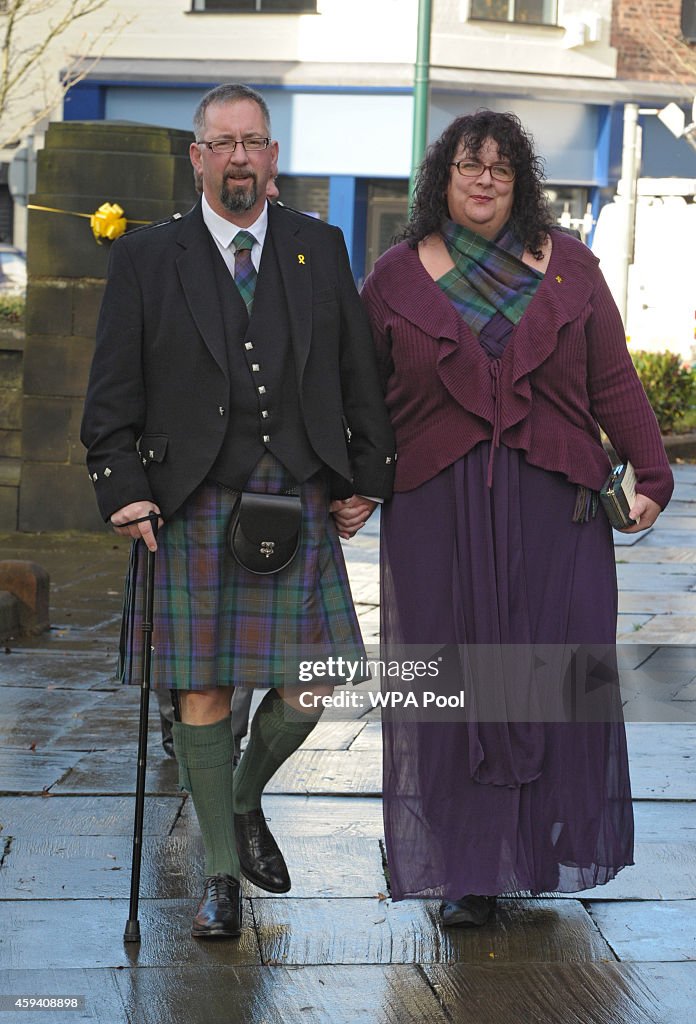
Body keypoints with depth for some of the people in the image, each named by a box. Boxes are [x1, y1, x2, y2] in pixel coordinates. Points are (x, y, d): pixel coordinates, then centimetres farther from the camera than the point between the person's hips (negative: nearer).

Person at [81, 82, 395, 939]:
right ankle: (220, 871, 14)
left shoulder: (320, 249, 11)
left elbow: (359, 374, 14)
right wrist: (124, 489, -7)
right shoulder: (146, 259, 4)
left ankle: (246, 802, 29)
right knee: (202, 690, 0)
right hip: (192, 508, -2)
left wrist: (365, 479, 9)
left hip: (301, 506, 2)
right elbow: (113, 393, 3)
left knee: (307, 690, -1)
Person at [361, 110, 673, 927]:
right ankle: (466, 869, 6)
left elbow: (614, 383, 8)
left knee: (558, 672, -1)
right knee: (457, 683, -1)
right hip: (438, 514, -1)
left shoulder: (568, 266, 9)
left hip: (553, 509, 1)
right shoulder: (398, 276, 7)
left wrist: (652, 473, 0)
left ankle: (547, 844, 15)